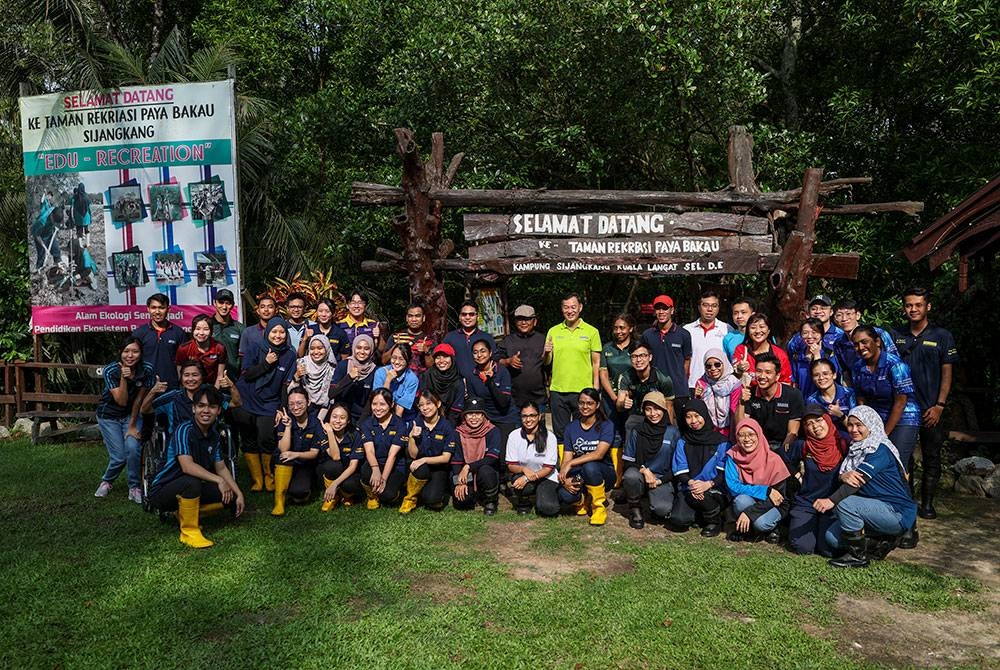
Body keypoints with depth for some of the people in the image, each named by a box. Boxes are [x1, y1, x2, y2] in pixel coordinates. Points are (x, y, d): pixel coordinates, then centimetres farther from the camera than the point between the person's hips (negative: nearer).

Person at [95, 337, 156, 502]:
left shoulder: (147, 369, -18)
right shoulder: (110, 370, -22)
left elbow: (139, 399, -8)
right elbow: (121, 401, -25)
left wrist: (132, 425, -5)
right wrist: (124, 378, -37)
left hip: (132, 414, 1)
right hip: (109, 415, -1)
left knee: (133, 448, -21)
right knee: (119, 456, -9)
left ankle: (135, 487, 1)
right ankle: (106, 481, 24)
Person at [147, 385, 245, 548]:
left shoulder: (213, 435, 2)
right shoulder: (184, 430, -22)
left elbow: (221, 468, 8)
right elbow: (187, 466, -34)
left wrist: (239, 494, -1)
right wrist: (219, 480, -29)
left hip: (189, 490, 8)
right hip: (162, 491, -7)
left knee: (230, 497, -6)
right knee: (191, 481, -37)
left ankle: (184, 513, 12)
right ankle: (189, 531, -16)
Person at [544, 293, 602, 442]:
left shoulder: (592, 332, 1)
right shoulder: (553, 331, 7)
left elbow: (596, 363, 2)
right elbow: (546, 363, 10)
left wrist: (595, 390, -4)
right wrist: (546, 353, -12)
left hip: (583, 391, -2)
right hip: (557, 391, 2)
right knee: (560, 434, 10)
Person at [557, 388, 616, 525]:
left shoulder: (606, 426, -7)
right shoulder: (571, 427, 5)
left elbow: (599, 454, -23)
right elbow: (566, 458, -1)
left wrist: (571, 463, -28)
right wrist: (564, 479, -22)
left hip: (604, 475, -2)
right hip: (579, 478, 2)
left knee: (589, 466, -38)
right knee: (564, 495, -32)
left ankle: (600, 506, -11)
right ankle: (584, 500, 7)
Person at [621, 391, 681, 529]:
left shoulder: (672, 432, 0)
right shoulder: (636, 432, 1)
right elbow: (628, 461, 1)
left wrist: (661, 480, -10)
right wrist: (644, 470, -17)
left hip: (662, 479, -1)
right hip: (640, 474, 1)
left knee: (663, 509, -30)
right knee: (631, 475, -35)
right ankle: (635, 509, -5)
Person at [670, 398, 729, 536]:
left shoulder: (720, 441, 0)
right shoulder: (683, 442, 9)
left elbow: (724, 472, -6)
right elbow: (680, 470, 1)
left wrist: (708, 484, -23)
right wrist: (690, 482, -19)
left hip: (714, 490, -2)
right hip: (689, 488, 2)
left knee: (698, 495, -36)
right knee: (678, 520, -22)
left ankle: (714, 521, -3)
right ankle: (700, 512, 13)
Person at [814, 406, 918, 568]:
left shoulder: (881, 450, -16)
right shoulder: (856, 448, 10)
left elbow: (860, 478, -28)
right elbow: (843, 475, 1)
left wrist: (832, 500, -40)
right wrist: (844, 475, -26)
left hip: (897, 512, -8)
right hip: (876, 509, 8)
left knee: (844, 503, -28)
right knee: (832, 537, -4)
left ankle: (858, 556, -10)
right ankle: (885, 538, 9)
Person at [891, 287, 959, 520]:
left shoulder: (942, 336, 1)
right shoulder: (895, 335, 6)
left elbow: (947, 373, 0)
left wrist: (939, 405, -9)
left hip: (930, 409, -1)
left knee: (932, 457, 5)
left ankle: (927, 502, 16)